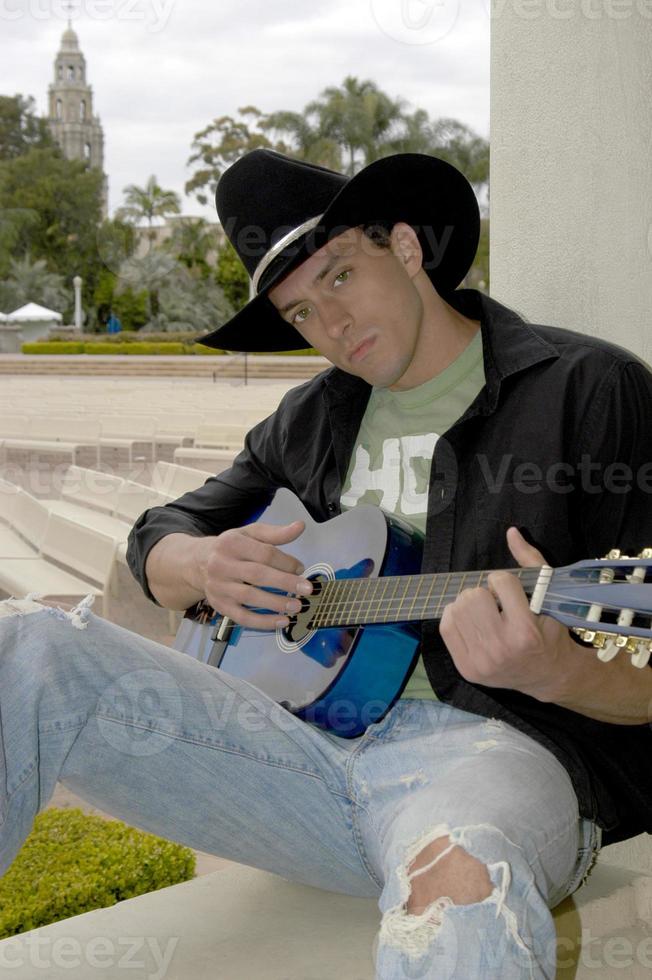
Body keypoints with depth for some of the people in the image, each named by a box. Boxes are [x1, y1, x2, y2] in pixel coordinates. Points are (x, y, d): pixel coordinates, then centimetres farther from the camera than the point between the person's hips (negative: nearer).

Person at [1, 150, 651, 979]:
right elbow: (157, 540, 26)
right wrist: (202, 567, 0)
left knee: (460, 886, -45)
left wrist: (558, 674, -27)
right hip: (306, 736, 6)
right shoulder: (312, 419, 19)